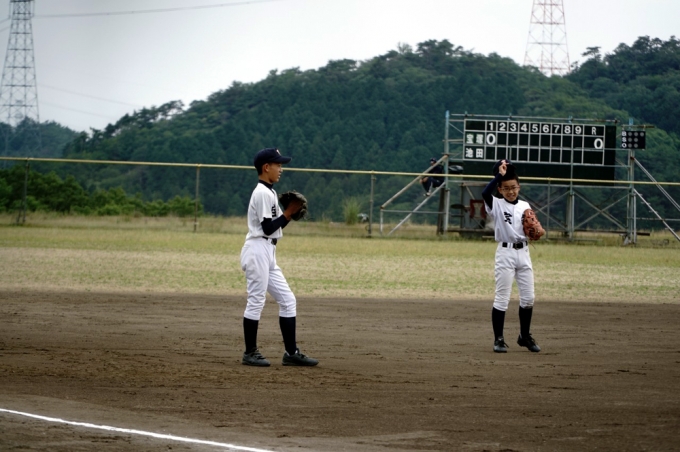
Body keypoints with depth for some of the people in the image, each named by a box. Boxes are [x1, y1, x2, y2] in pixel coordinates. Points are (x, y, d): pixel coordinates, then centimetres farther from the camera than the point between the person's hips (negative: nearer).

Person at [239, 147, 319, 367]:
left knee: (287, 300, 8)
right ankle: (250, 353, 3)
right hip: (258, 250, -10)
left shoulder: (269, 192, 17)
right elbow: (267, 228, -18)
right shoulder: (263, 193, -13)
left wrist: (290, 213, 5)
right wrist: (288, 213, -12)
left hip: (268, 254, 10)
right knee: (256, 301, -4)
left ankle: (291, 353, 9)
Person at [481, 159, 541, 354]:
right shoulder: (496, 205, -3)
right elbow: (485, 193, -25)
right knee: (502, 298, -4)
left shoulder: (525, 206, 10)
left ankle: (525, 336, 22)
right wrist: (499, 175, -21)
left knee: (528, 297, 7)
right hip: (505, 252, -4)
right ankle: (498, 339, 2)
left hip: (523, 252, 4)